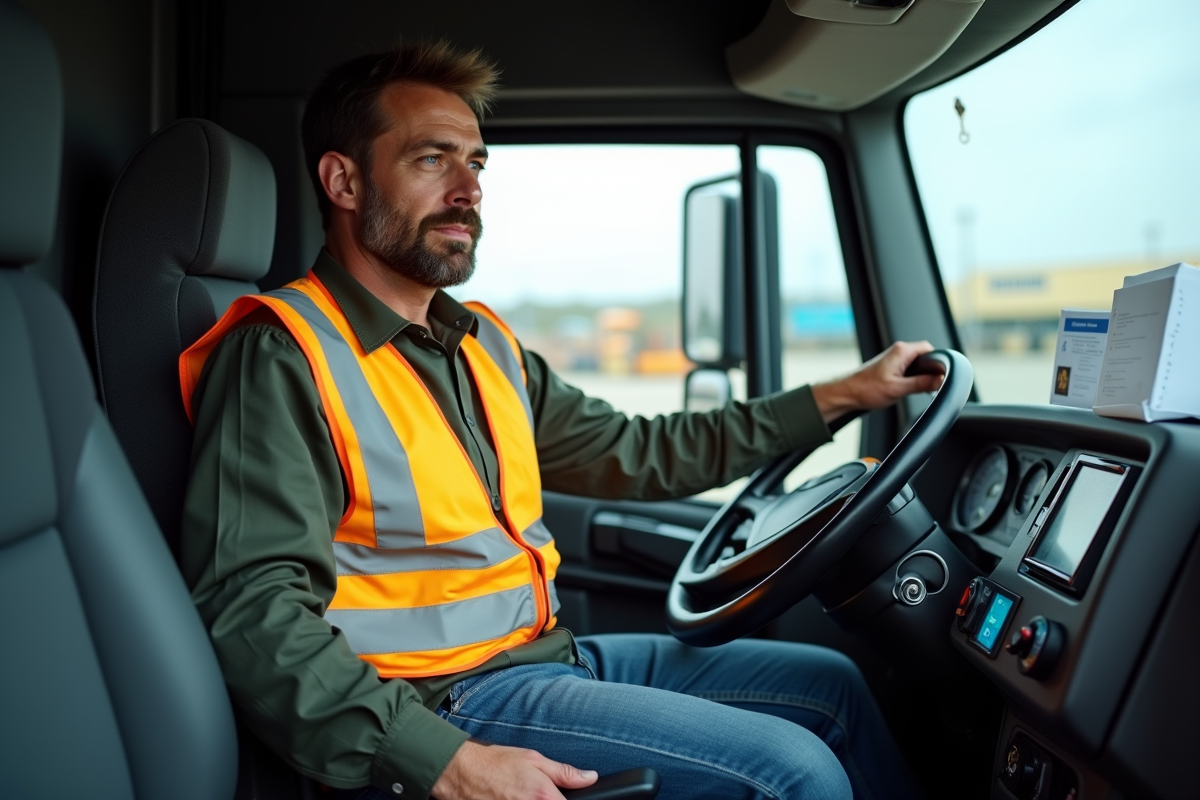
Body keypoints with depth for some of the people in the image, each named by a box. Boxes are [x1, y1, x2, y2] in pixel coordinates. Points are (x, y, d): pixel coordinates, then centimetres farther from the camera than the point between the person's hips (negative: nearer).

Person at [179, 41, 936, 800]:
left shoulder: (484, 343, 12)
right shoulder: (283, 358, -14)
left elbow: (637, 453, 16)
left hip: (550, 653, 9)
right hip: (437, 706, -8)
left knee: (834, 684, 11)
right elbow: (255, 608, -22)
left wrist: (842, 395, 16)